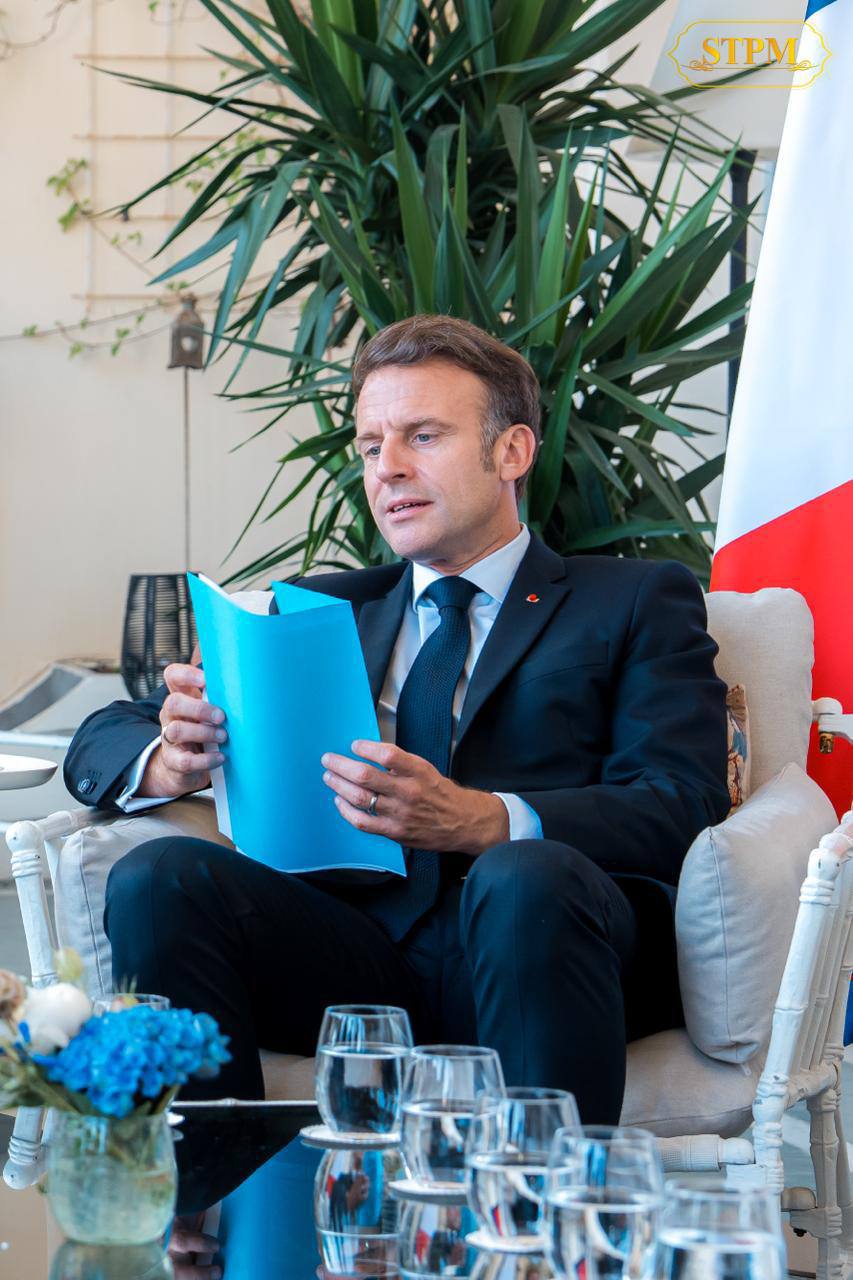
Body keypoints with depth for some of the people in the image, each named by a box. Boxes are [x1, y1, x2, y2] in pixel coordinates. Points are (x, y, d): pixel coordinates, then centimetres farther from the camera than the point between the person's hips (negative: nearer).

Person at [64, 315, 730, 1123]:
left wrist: (478, 821, -19)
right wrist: (171, 761, -4)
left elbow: (681, 808, 0)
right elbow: (103, 742, 23)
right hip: (360, 952, 3)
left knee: (528, 875, -36)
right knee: (155, 880, -23)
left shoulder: (640, 602, 16)